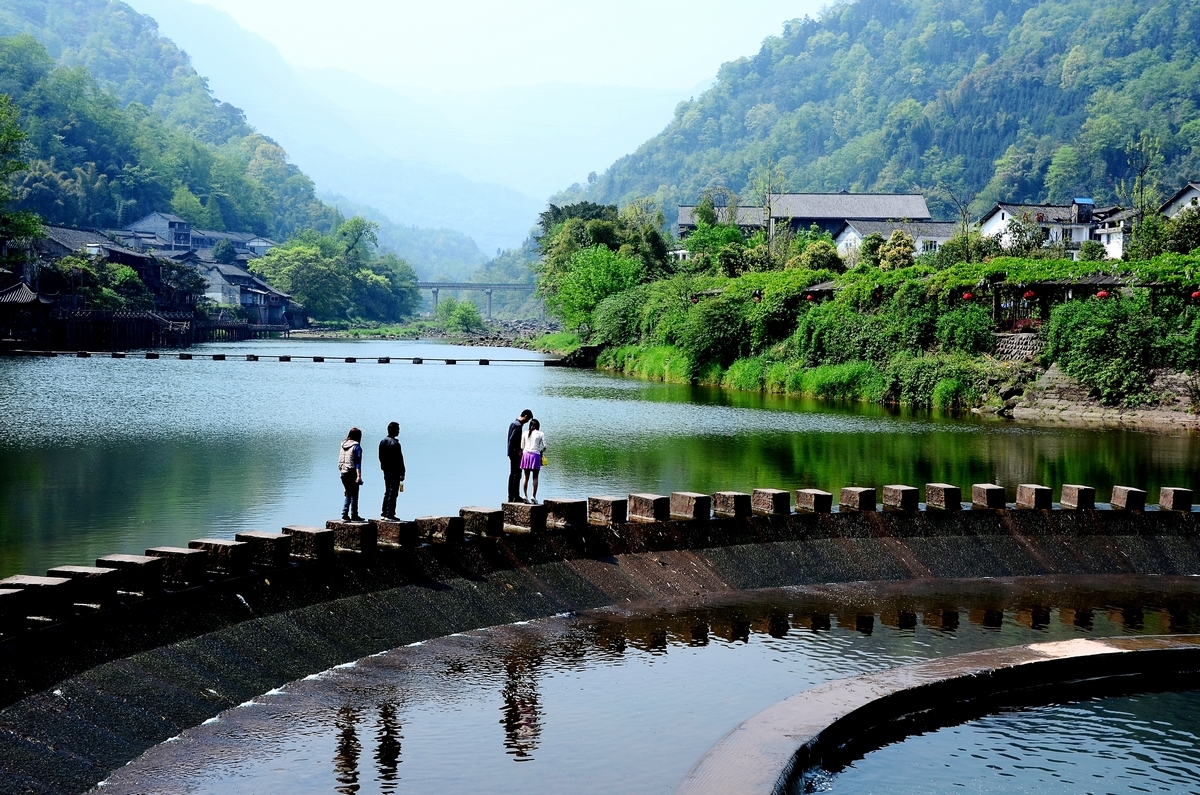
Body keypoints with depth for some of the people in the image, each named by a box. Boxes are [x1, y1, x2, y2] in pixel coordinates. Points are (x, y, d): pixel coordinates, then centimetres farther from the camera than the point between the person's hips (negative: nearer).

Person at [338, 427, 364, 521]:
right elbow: (358, 463, -15)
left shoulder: (343, 446, 10)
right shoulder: (356, 447, -10)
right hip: (352, 474, -7)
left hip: (343, 474, 7)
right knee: (354, 496, 2)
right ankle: (354, 516, 5)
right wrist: (359, 476, -17)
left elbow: (339, 461, 14)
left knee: (348, 495, 15)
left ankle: (344, 515, 9)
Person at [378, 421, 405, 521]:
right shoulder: (395, 443, -17)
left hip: (386, 471, 8)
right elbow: (399, 460, -17)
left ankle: (384, 513, 18)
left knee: (387, 492, 16)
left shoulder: (382, 442, 10)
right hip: (395, 472, -8)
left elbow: (381, 457, 15)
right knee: (392, 493, -5)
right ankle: (389, 515, -6)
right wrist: (402, 473, -14)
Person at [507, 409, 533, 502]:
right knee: (517, 474, -7)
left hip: (511, 452, 10)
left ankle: (511, 497, 15)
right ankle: (516, 496, -7)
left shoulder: (514, 423, 14)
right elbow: (512, 439, -24)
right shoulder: (518, 425, -17)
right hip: (515, 453, -10)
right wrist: (518, 450, -16)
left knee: (512, 474, 12)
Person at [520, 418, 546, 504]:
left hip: (526, 454, 3)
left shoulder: (525, 433, 10)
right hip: (535, 455, -3)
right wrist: (541, 451, 18)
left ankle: (525, 496, -1)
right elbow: (544, 447, -1)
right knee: (535, 477, 3)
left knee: (526, 477, 6)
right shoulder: (541, 434, 3)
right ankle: (533, 496, -4)